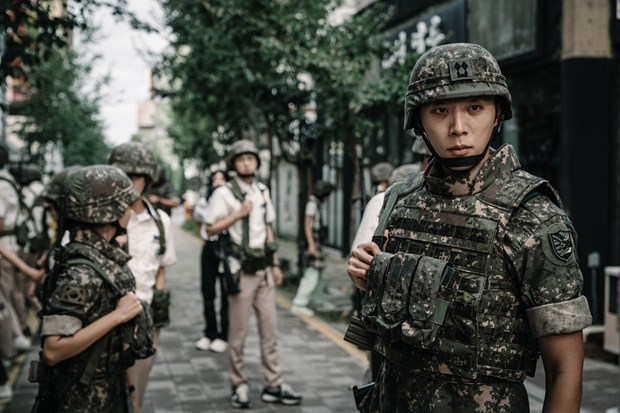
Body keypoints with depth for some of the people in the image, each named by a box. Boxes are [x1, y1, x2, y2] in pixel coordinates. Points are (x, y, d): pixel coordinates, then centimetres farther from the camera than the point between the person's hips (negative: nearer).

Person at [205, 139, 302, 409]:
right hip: (241, 269, -5)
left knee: (269, 328, 5)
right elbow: (210, 229, -9)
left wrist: (275, 264, 15)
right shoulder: (224, 193, -5)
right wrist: (238, 213, -16)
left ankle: (273, 385, 11)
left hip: (264, 268, 5)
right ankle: (239, 386, 11)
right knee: (238, 331, 0)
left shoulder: (263, 191, 13)